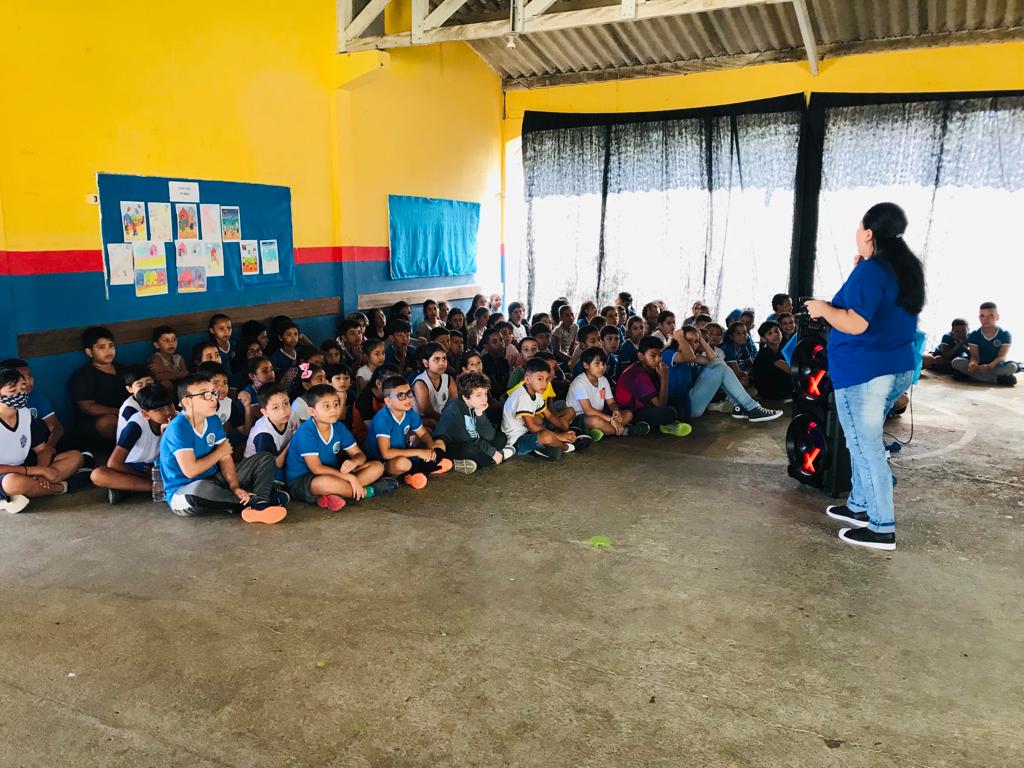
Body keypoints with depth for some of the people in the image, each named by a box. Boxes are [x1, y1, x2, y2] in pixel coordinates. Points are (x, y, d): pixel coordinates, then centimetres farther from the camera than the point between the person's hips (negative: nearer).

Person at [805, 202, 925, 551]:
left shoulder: (870, 271, -17)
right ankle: (859, 506, 31)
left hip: (863, 373, -10)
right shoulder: (906, 269, 12)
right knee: (865, 443, 21)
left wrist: (823, 309, -7)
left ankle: (882, 528, 4)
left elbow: (855, 324, -24)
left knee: (866, 448, -2)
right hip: (898, 368, 10)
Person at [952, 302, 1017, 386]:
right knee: (956, 362, -27)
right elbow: (975, 356, -9)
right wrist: (973, 363, -36)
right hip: (980, 366, 2)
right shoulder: (974, 335, -1)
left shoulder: (1005, 334, -5)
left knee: (1012, 366, -34)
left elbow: (1002, 356, -16)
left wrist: (989, 366, -37)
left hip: (997, 366, -2)